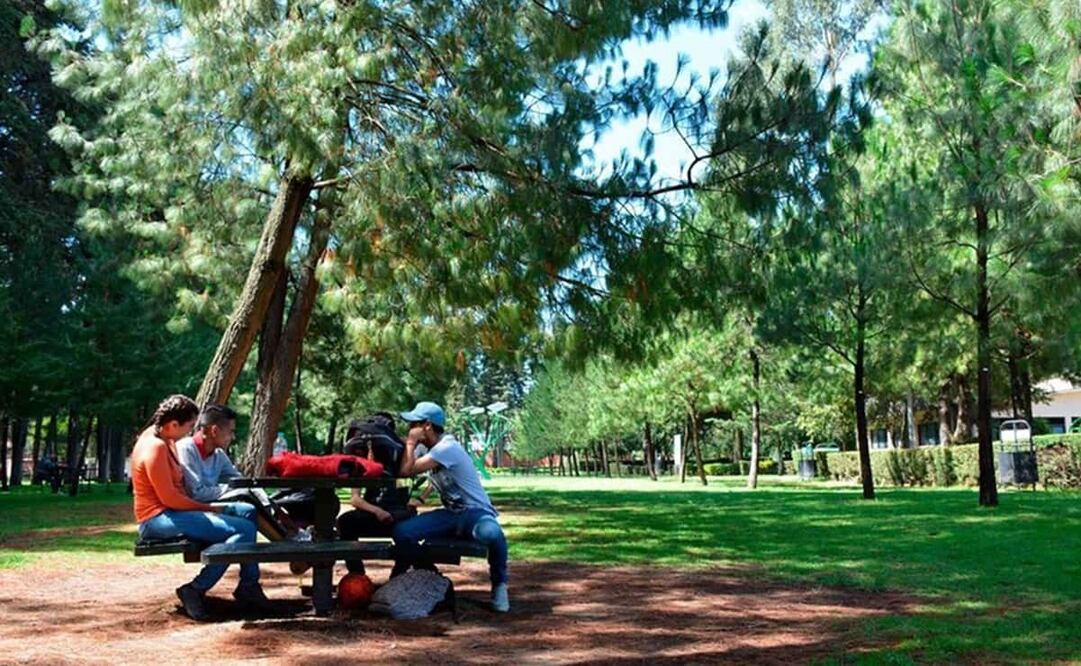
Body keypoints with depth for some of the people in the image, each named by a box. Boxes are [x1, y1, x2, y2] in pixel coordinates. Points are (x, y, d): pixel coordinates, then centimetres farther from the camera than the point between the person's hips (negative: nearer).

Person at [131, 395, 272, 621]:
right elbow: (169, 498, -22)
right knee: (243, 529, -23)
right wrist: (208, 508, -11)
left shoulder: (164, 440, 13)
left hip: (173, 511, 11)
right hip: (158, 519, -11)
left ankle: (248, 584, 3)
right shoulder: (155, 447, -19)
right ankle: (196, 590, -17)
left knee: (247, 511, 6)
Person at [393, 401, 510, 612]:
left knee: (492, 534, -43)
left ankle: (499, 584, -16)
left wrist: (411, 443, -10)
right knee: (401, 532, -14)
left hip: (475, 512, -8)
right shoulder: (432, 449, 9)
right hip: (451, 514, 8)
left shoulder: (447, 448, -18)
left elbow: (407, 470, -23)